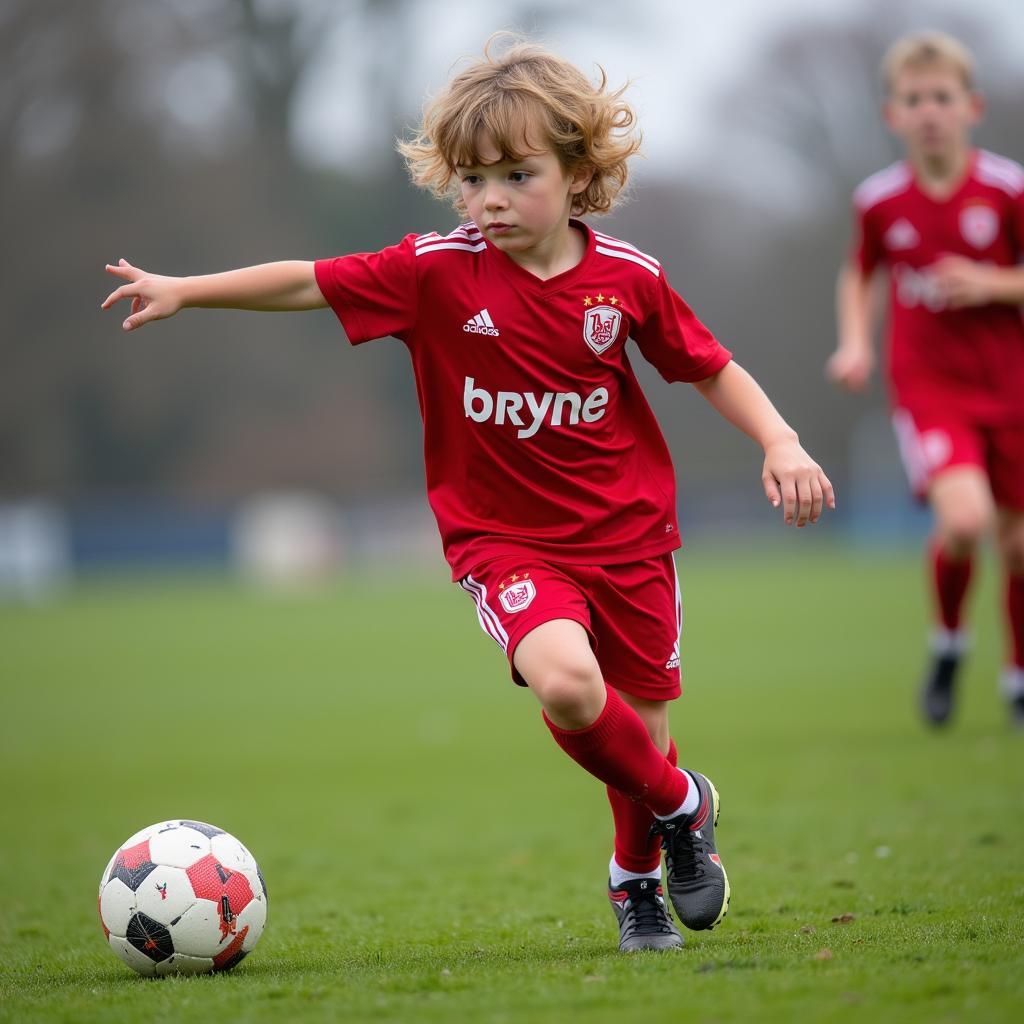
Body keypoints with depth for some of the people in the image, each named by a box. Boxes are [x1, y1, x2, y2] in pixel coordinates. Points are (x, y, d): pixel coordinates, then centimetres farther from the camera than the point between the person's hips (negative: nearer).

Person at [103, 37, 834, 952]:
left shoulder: (628, 278, -7)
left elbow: (710, 367, 6)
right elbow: (312, 283, -6)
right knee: (564, 680, -28)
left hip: (627, 534, 2)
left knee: (640, 728, 8)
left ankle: (637, 877, 39)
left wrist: (781, 443, -5)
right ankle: (680, 802, 0)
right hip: (505, 540, -2)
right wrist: (183, 291, -9)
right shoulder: (438, 271, -10)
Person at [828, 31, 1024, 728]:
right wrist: (856, 343, 2)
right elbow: (860, 274, 16)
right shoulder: (880, 201, -2)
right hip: (927, 387, -1)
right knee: (964, 516, -24)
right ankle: (948, 643, 3)